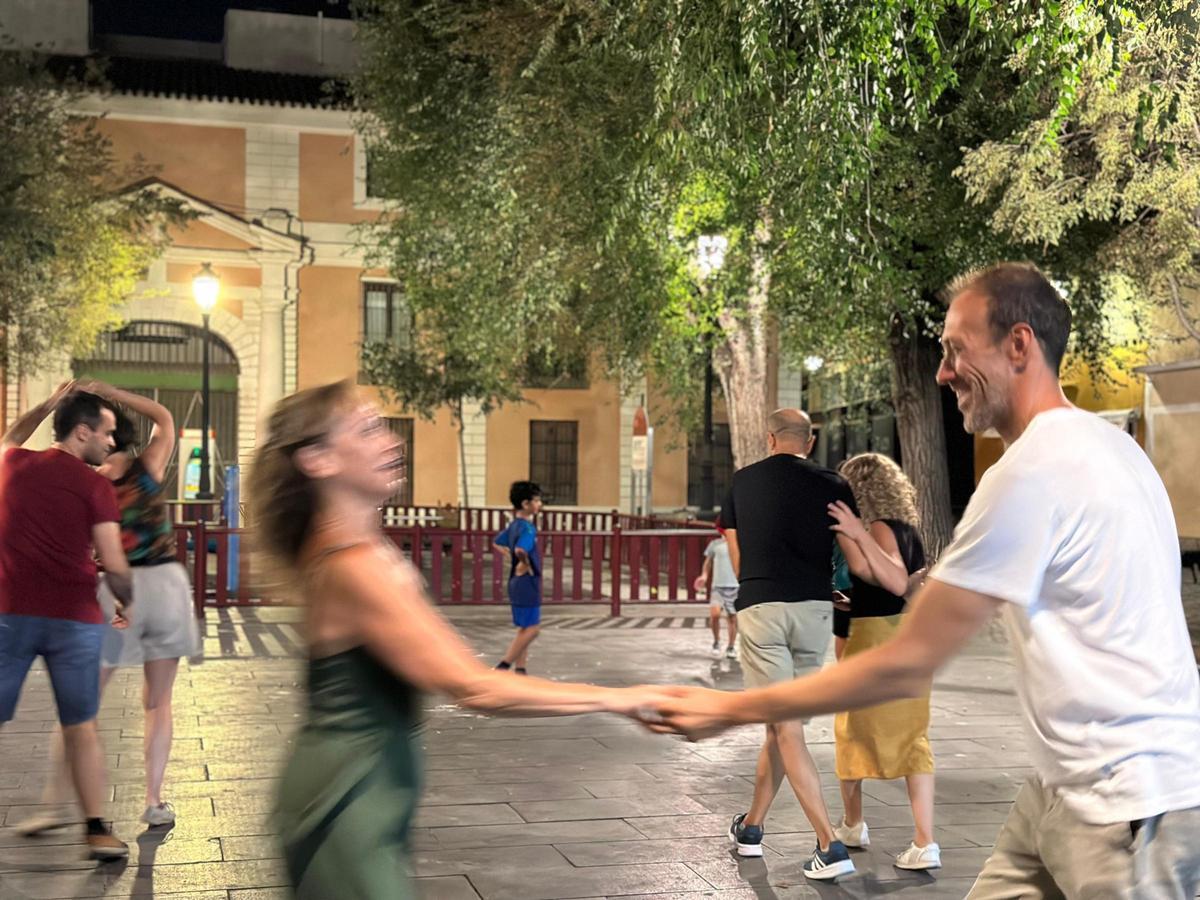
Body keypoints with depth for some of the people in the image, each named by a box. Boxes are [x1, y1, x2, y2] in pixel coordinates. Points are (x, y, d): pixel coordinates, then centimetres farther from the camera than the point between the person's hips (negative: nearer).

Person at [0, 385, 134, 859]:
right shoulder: (96, 486, -6)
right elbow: (113, 563, -8)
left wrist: (47, 405, 32)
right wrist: (125, 603, 9)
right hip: (74, 619, -2)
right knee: (81, 728, 9)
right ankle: (97, 830, 11)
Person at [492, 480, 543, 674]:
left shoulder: (514, 525, 10)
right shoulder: (527, 528, -20)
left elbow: (497, 543, 24)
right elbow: (520, 550, -39)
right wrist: (525, 564, -20)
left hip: (517, 583, 10)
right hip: (527, 583, -10)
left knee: (525, 629, 15)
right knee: (532, 628, -4)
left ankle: (520, 670, 19)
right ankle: (503, 666, -3)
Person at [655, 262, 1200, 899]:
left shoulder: (1032, 471, -20)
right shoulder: (1105, 443, 11)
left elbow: (906, 667, -19)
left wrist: (730, 710, -13)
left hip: (1130, 802, -10)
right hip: (1068, 789, 10)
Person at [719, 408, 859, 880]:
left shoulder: (742, 482, 9)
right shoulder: (832, 486, 4)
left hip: (759, 607, -2)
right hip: (815, 609, 2)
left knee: (786, 730, -2)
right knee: (783, 722, 15)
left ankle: (830, 846, -11)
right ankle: (751, 826, 29)